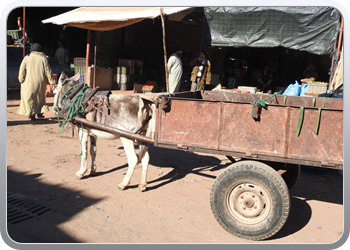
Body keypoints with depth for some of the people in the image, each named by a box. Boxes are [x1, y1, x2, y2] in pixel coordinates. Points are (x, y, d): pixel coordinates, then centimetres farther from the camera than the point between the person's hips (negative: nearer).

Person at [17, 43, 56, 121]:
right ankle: (39, 112, 18)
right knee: (40, 97, 18)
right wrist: (52, 81, 1)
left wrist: (21, 80, 6)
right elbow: (48, 71, -3)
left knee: (29, 98, 6)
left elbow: (22, 71, -4)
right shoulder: (43, 58, -1)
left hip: (28, 82, -1)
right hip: (40, 82, 1)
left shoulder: (27, 58, -1)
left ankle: (31, 114, 2)